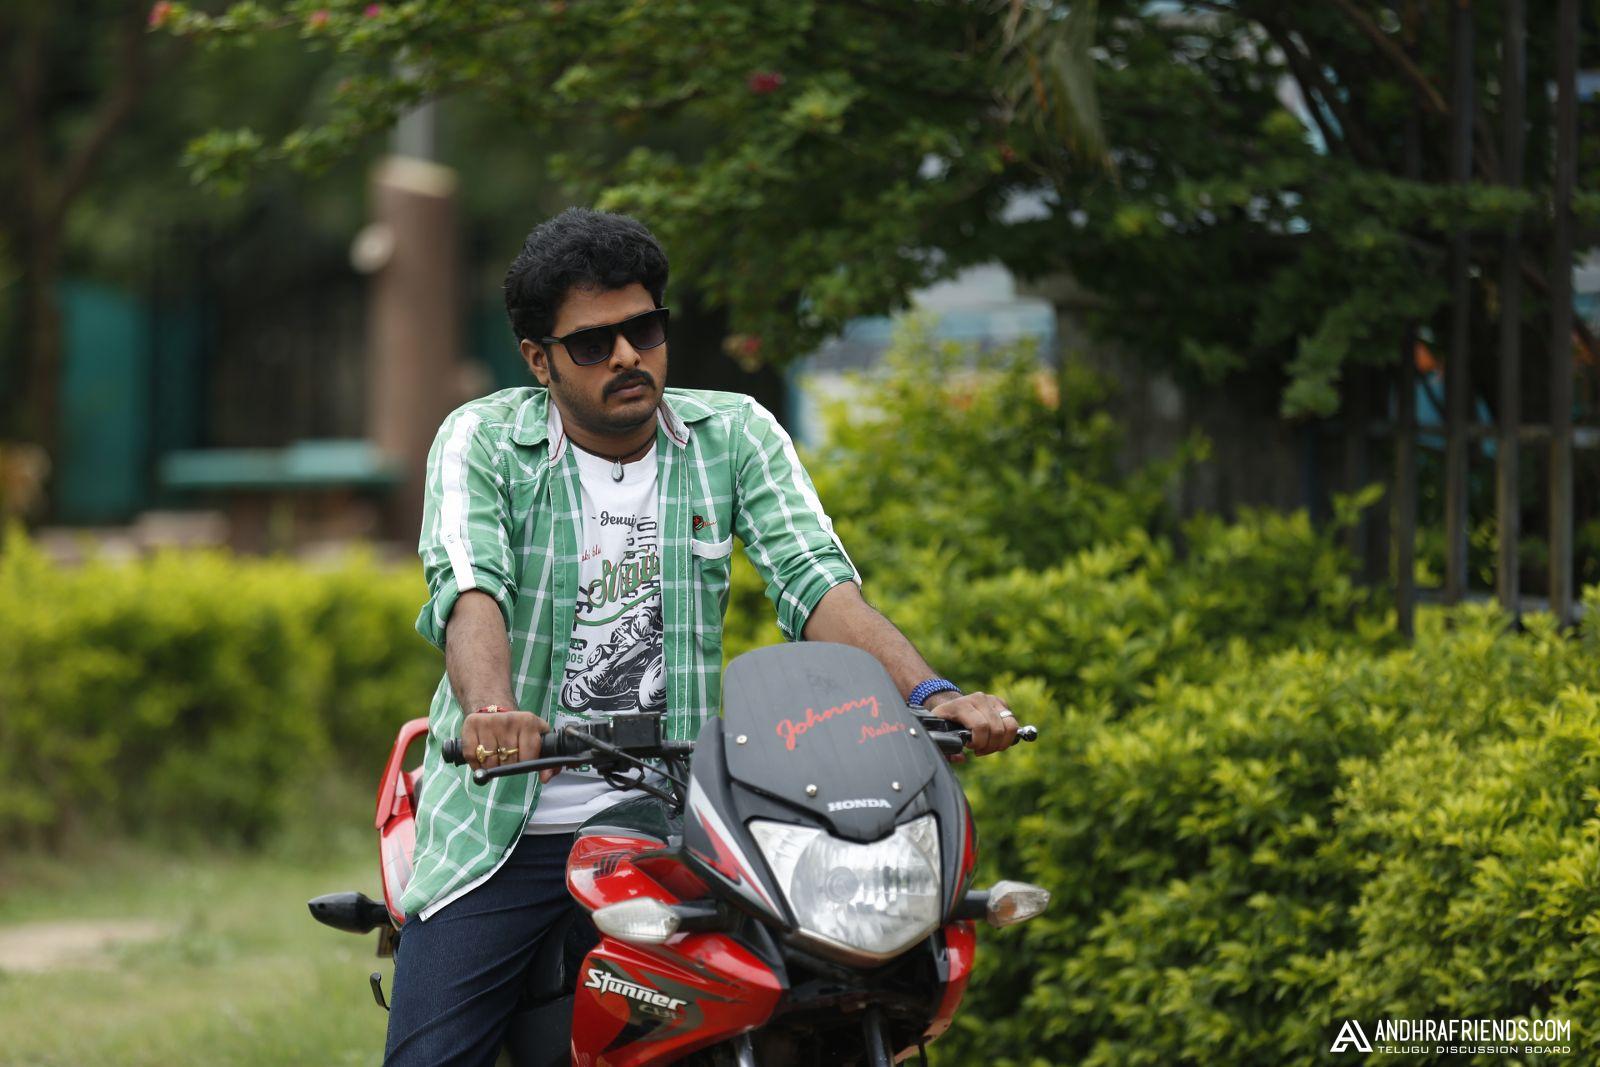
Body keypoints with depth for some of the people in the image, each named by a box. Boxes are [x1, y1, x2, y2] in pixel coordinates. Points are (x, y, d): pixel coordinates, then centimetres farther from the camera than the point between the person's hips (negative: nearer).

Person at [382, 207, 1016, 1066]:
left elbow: (817, 582, -7)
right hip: (507, 826, -2)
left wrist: (930, 695, -25)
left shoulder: (734, 436, 5)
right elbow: (469, 588, -19)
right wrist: (490, 709, -41)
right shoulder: (480, 441, -2)